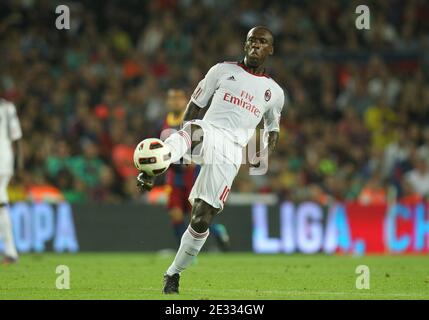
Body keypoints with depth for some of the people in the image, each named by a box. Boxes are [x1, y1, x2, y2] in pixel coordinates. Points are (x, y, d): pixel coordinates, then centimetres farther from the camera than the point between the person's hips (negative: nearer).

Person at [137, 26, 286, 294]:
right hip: (207, 132, -1)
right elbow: (195, 104, 16)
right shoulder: (223, 70, 16)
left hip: (230, 151, 1)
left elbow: (273, 128, 32)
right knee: (194, 130, -42)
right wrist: (182, 136, 3)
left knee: (202, 218, -8)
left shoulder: (274, 92, 21)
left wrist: (266, 153, 11)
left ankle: (174, 274, 9)